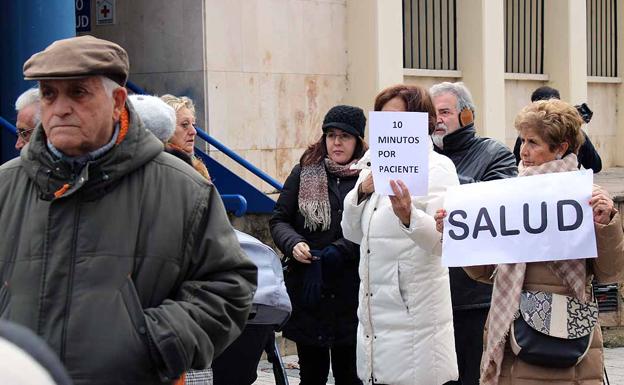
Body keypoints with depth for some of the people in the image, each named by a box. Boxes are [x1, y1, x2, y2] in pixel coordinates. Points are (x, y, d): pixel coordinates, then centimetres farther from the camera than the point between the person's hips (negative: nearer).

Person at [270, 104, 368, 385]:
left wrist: (334, 254, -17)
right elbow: (279, 219, 9)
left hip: (350, 291, -2)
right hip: (306, 290, 2)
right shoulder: (305, 172, 8)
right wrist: (293, 244, -9)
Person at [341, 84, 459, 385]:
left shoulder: (437, 168, -7)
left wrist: (409, 216, -40)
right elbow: (353, 233, 16)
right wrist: (361, 191, -2)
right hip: (375, 314, 7)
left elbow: (444, 240, -20)